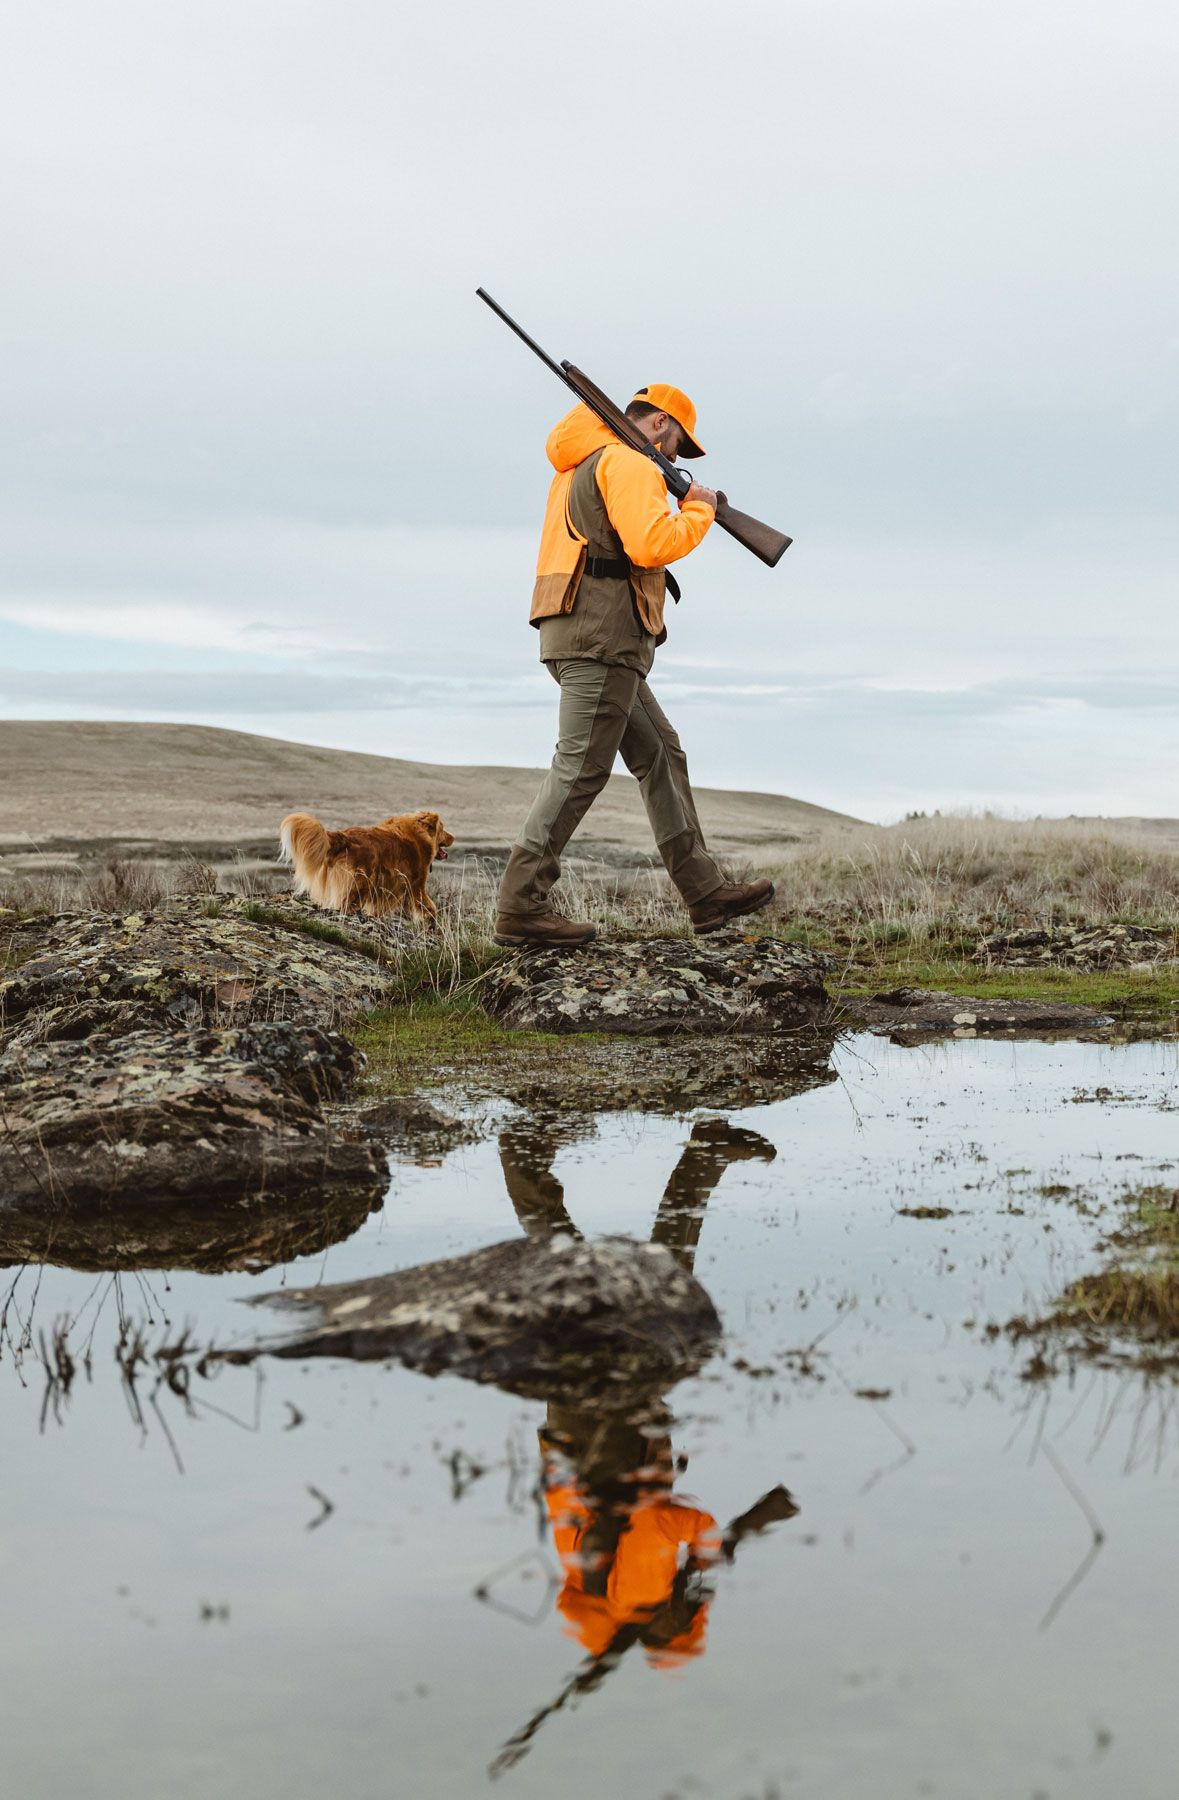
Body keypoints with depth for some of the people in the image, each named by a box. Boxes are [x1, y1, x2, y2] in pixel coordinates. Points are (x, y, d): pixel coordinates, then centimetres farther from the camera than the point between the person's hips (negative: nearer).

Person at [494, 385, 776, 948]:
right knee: (582, 766, -11)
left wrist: (683, 506, 17)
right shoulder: (629, 463, -7)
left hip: (575, 634, 11)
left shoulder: (580, 464, 25)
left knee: (659, 754, 12)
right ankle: (520, 906, -11)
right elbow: (651, 544, -20)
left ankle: (704, 892, 13)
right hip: (602, 632, -11)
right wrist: (699, 509, -3)